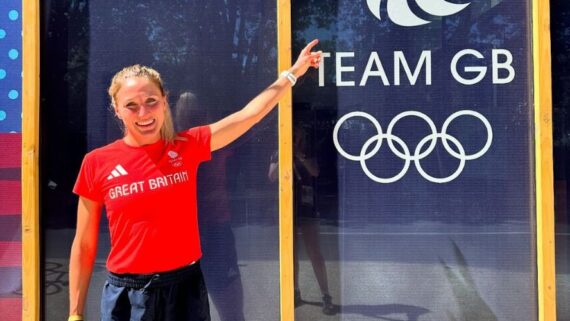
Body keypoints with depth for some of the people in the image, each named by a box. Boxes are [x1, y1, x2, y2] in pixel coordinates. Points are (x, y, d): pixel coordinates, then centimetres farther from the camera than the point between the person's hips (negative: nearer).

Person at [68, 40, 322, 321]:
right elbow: (84, 246, 1)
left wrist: (293, 72, 7)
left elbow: (251, 113, 3)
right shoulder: (97, 163, -4)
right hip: (126, 295, -1)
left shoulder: (187, 146, -2)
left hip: (185, 288, 1)